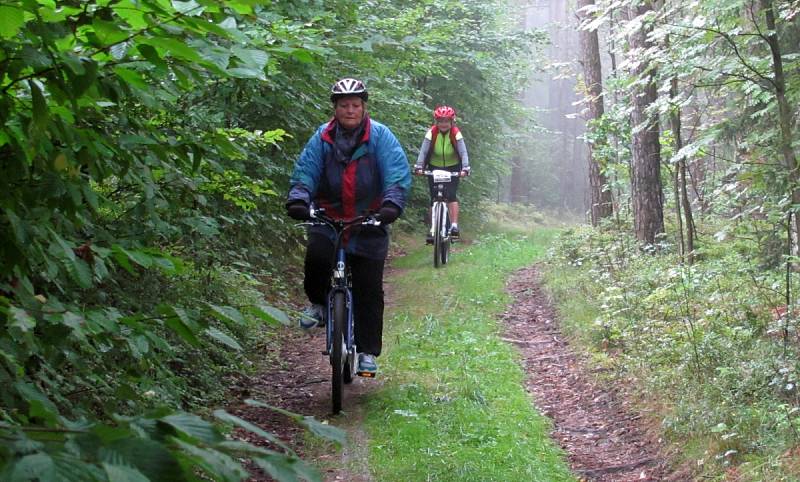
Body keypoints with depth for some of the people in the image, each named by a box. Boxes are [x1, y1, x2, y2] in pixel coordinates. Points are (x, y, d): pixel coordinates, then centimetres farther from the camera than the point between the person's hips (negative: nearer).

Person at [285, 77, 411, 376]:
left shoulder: (380, 136, -6)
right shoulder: (322, 137, -1)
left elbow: (398, 174, -14)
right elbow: (304, 171, -7)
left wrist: (392, 204, -32)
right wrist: (298, 200, -27)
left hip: (368, 222, -1)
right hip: (327, 218, 1)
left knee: (369, 290, 0)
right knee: (316, 257, -29)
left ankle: (367, 352, 11)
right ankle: (318, 304, 2)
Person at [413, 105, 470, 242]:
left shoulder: (456, 133, -17)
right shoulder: (431, 133, -16)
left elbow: (463, 152, -24)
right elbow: (423, 150, -23)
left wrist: (465, 169, -39)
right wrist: (418, 167, -37)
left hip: (452, 168, -1)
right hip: (434, 168, 1)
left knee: (451, 195, -17)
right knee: (434, 199, -2)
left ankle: (454, 225, -16)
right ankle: (433, 229, 3)